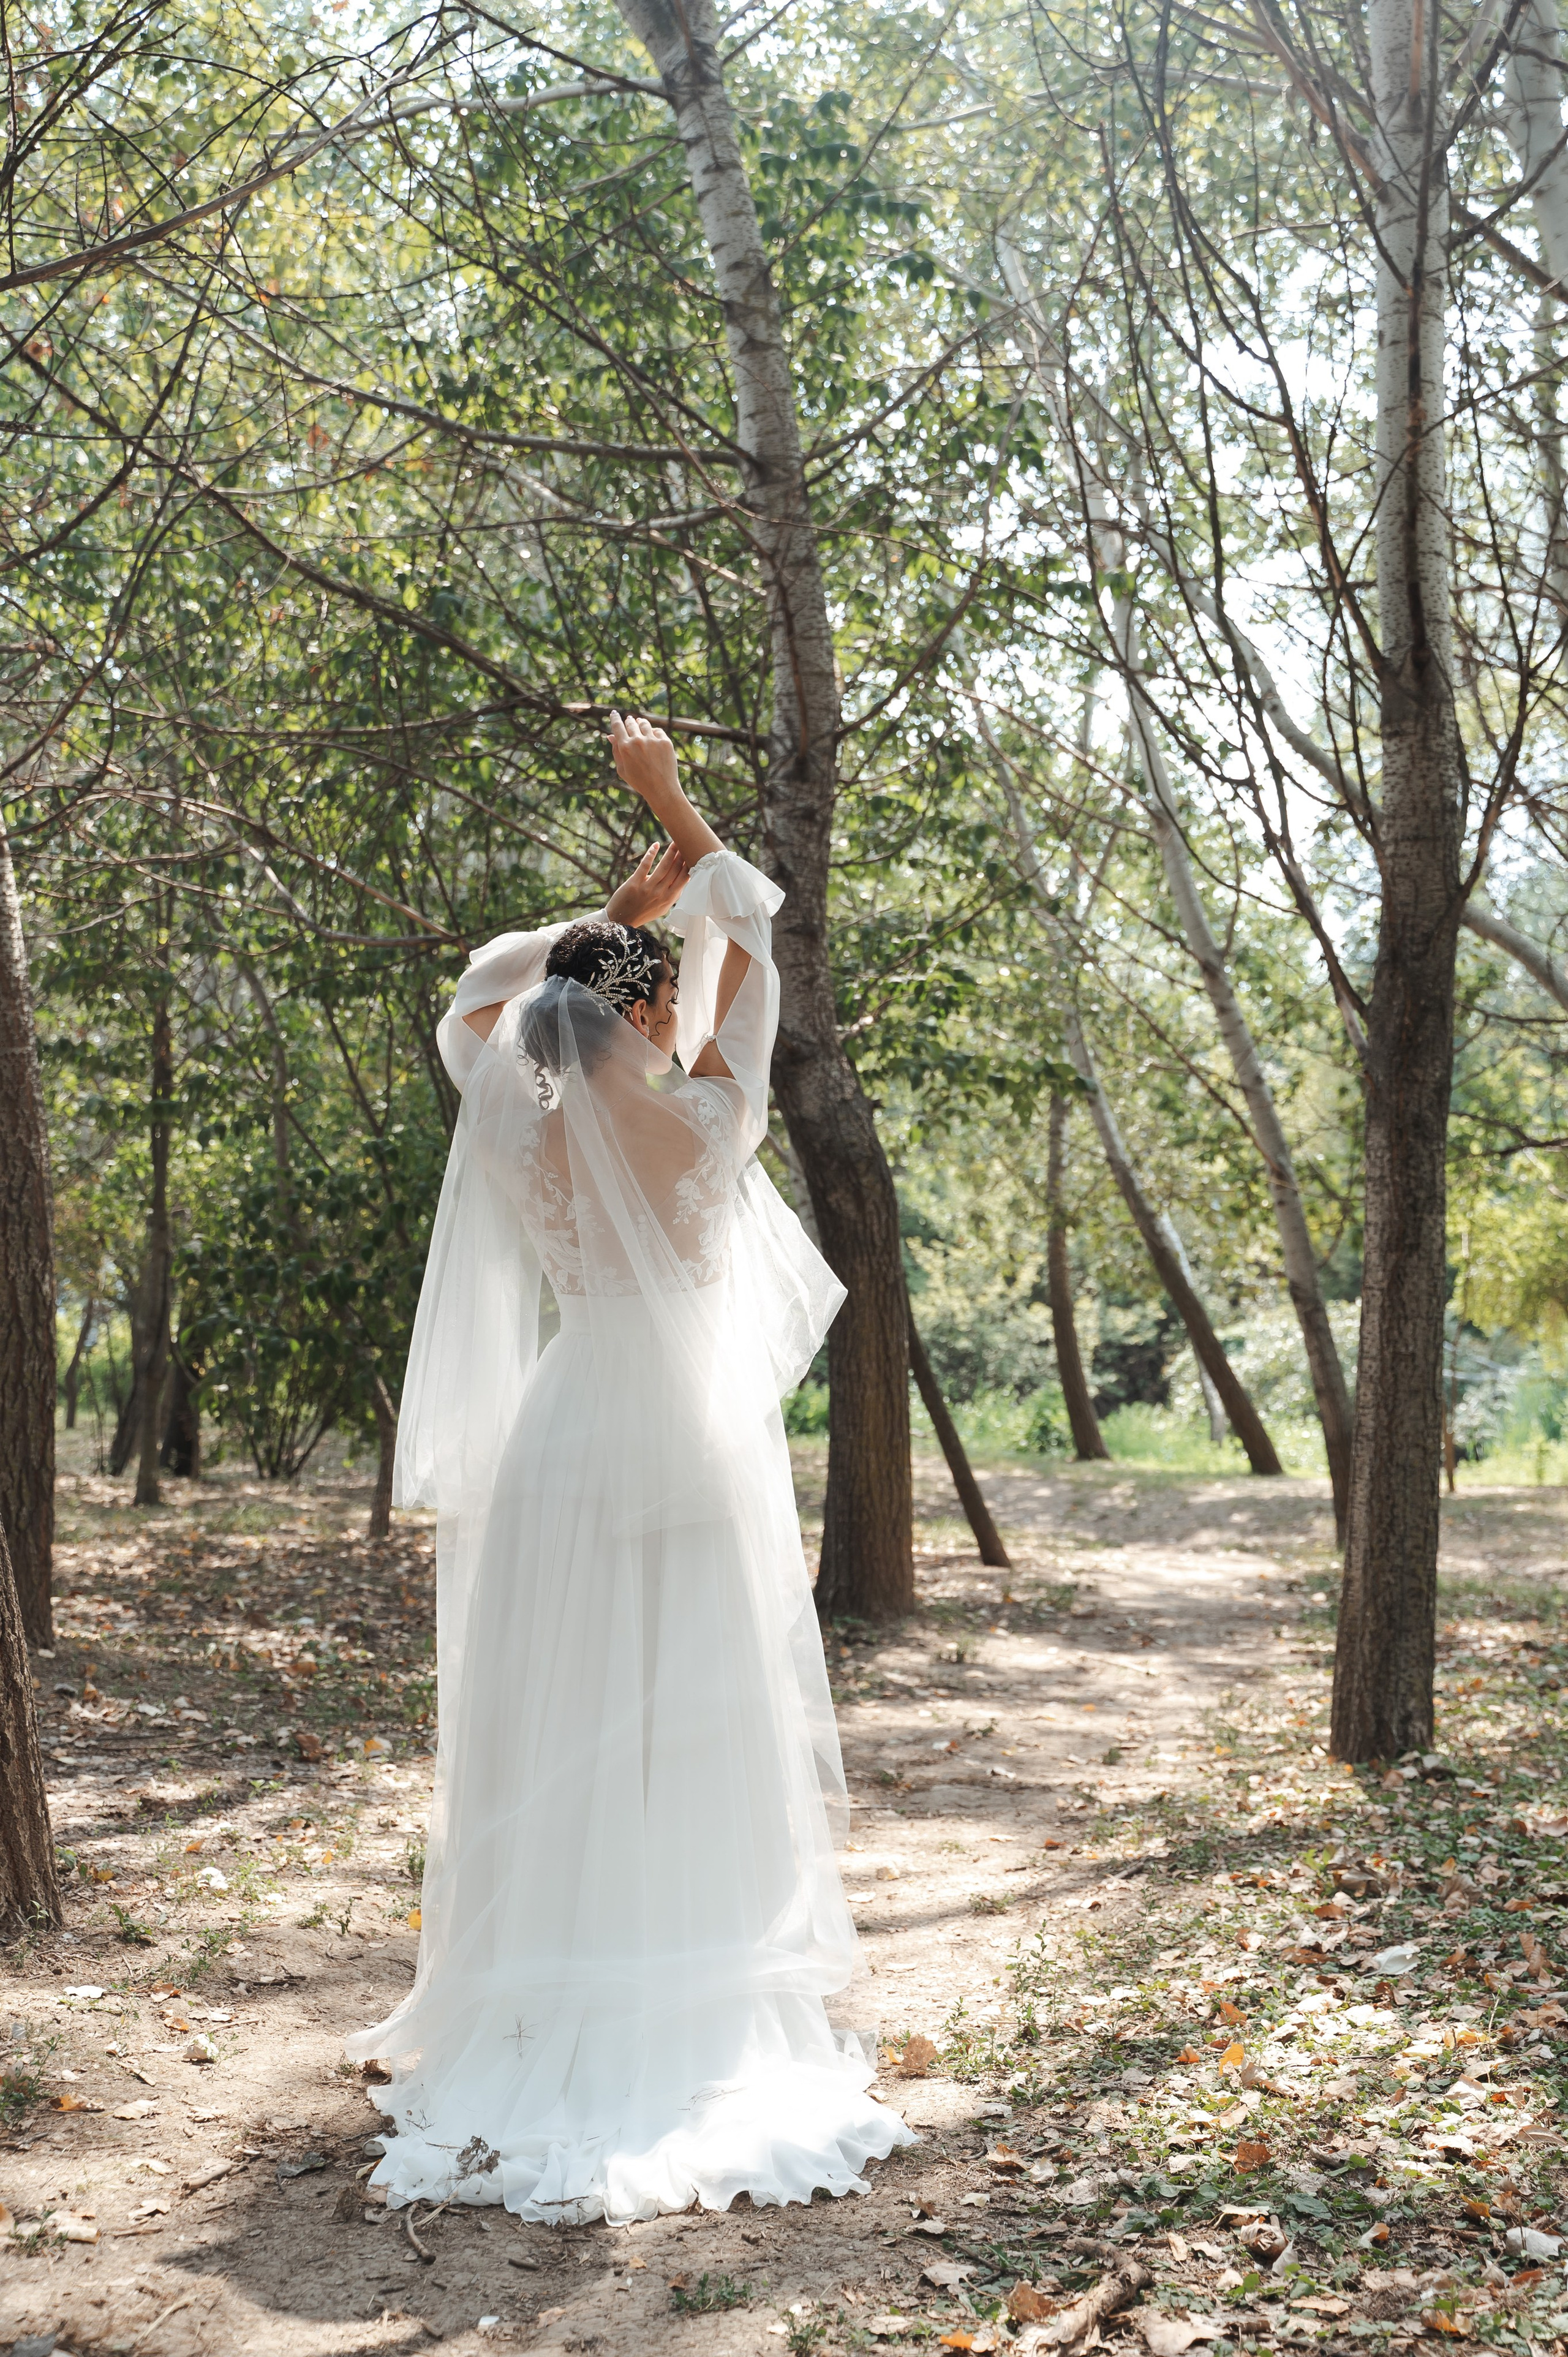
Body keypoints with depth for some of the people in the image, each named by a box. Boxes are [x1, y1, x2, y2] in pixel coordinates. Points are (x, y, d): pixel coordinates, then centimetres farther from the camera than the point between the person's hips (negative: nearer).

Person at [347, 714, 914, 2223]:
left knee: (553, 1742, 7)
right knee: (699, 1739, 6)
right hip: (695, 1457, -2)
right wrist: (670, 798, 11)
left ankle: (544, 2027, 14)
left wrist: (626, 903, 19)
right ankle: (712, 2022, 15)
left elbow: (483, 994, 14)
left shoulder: (524, 1134, -7)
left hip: (562, 1455, 2)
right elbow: (749, 932, 1)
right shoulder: (707, 1130, -13)